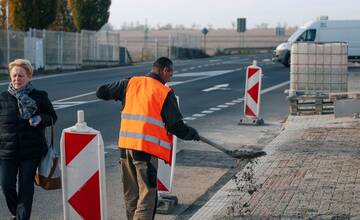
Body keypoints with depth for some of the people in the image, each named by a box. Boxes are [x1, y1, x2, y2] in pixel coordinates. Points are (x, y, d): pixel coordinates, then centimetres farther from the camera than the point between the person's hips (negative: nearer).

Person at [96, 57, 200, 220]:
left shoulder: (131, 83, 8)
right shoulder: (165, 93, -6)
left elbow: (101, 92, 13)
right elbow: (177, 127, -5)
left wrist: (119, 96, 30)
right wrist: (192, 133, 14)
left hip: (126, 145, 6)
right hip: (146, 148, -6)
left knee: (131, 194, 17)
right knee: (147, 195, -1)